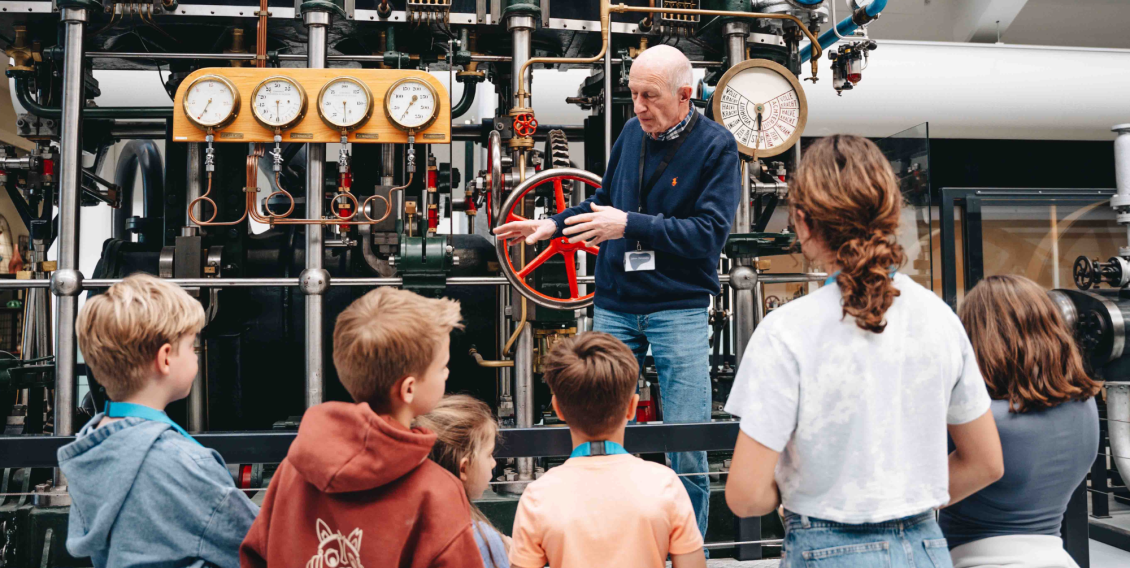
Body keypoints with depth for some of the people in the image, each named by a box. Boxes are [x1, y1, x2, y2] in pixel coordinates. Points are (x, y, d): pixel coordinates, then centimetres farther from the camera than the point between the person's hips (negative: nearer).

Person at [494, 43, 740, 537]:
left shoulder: (716, 146, -8)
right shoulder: (632, 133, 6)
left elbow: (709, 233, -16)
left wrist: (630, 225, -21)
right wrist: (553, 225, 7)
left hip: (679, 308, -4)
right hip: (615, 306, 5)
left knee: (687, 450, 0)